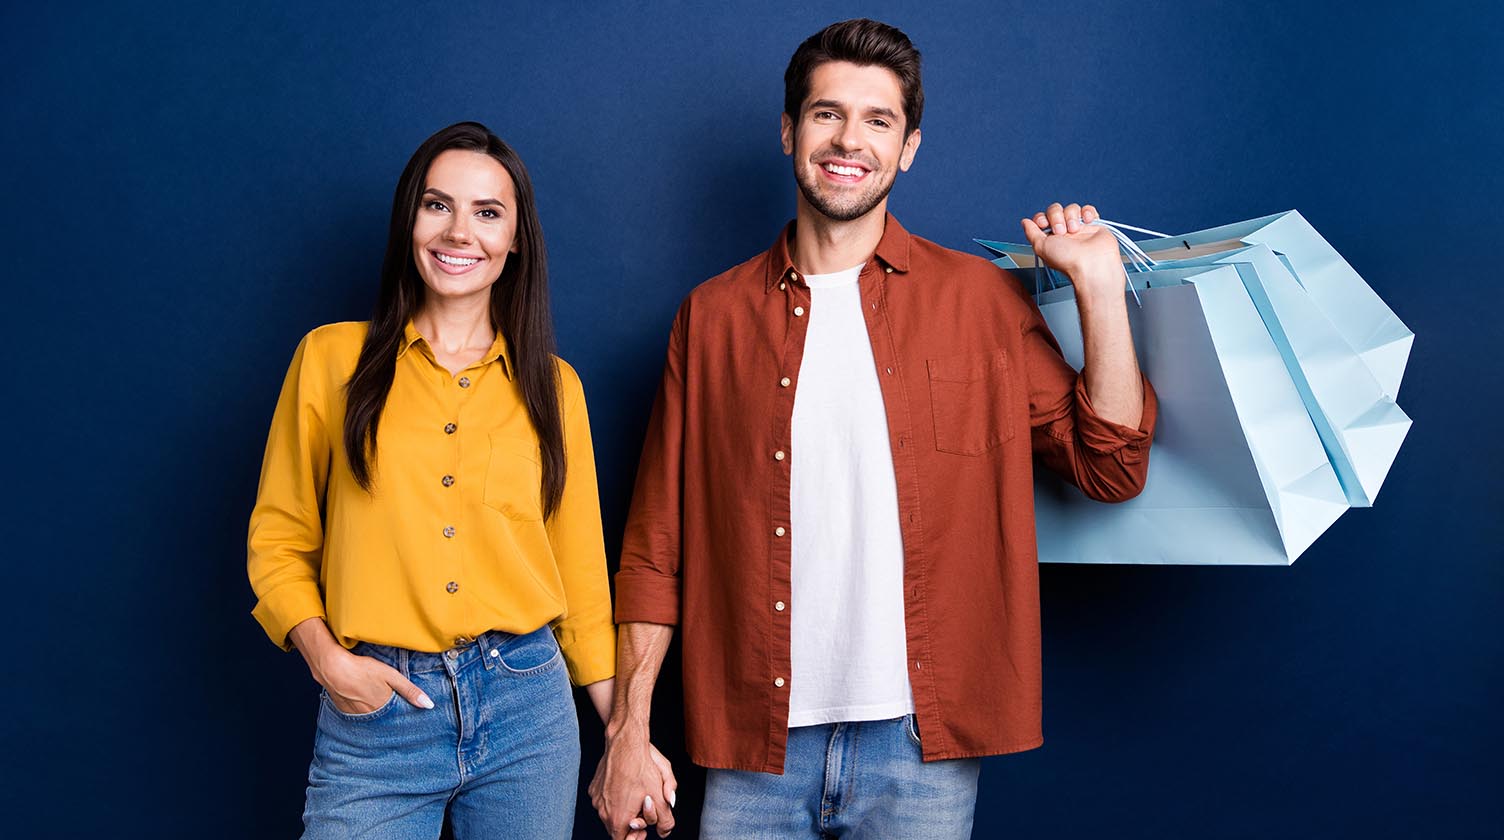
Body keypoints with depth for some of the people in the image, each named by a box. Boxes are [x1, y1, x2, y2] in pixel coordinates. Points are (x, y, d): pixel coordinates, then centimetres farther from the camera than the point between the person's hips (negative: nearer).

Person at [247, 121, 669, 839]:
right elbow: (279, 541, 6)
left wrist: (626, 734, 6)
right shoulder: (332, 358, 2)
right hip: (374, 709, -1)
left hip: (527, 705, 2)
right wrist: (324, 657, -10)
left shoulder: (553, 386, 7)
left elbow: (579, 570, 9)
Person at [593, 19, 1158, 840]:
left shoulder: (982, 299, 2)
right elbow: (657, 543, 5)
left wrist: (1099, 287, -7)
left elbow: (1110, 471, 0)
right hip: (754, 744, 1)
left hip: (922, 743, 0)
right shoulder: (713, 315, 4)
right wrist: (627, 729, 1)